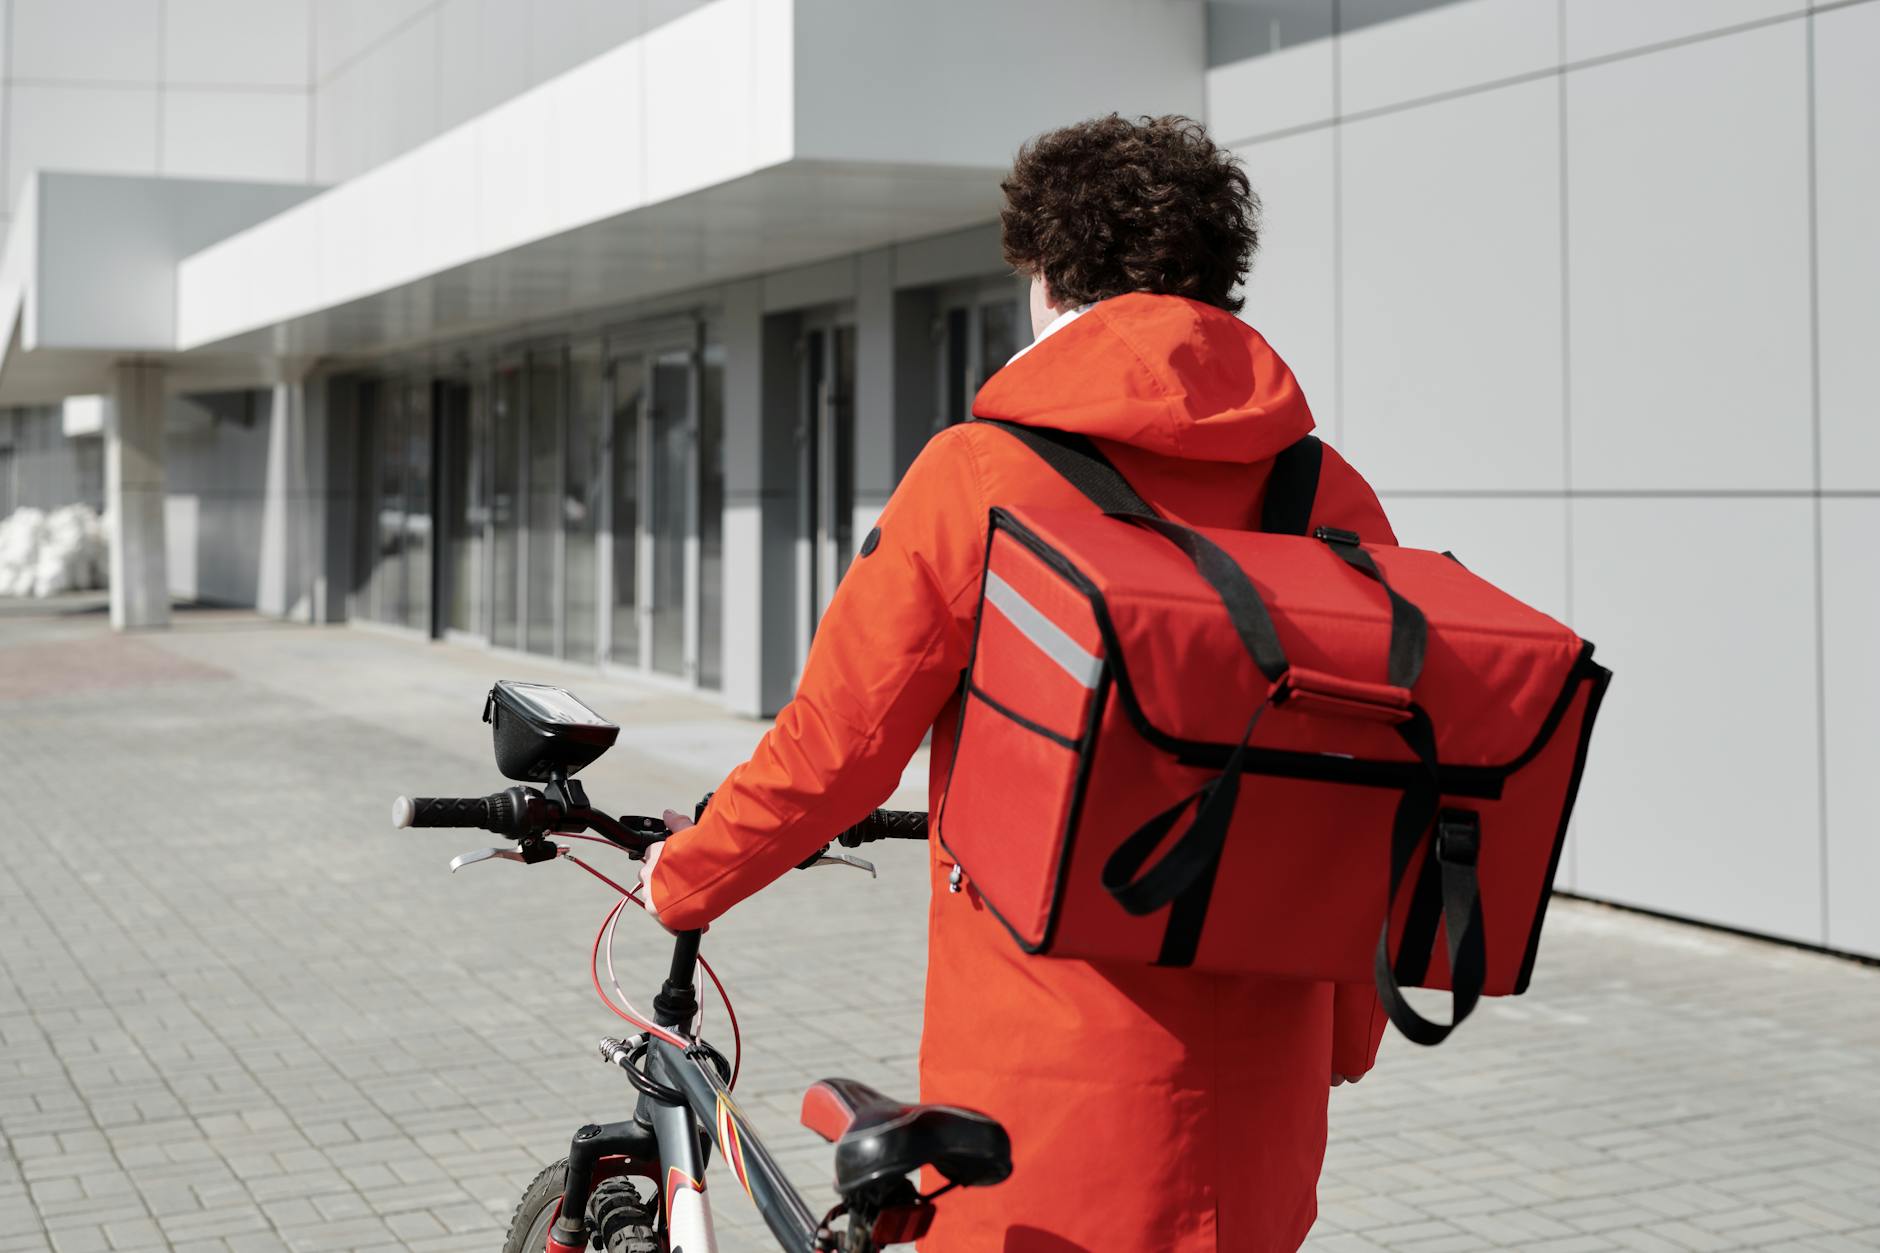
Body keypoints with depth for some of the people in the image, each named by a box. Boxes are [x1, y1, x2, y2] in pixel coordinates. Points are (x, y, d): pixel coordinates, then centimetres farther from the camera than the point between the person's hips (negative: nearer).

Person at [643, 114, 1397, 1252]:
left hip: (1048, 1068, -4)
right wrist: (1350, 1033, 19)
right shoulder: (1332, 496, 1)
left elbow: (838, 746, -7)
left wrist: (683, 878, 11)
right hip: (1258, 1077, 4)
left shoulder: (984, 474, -9)